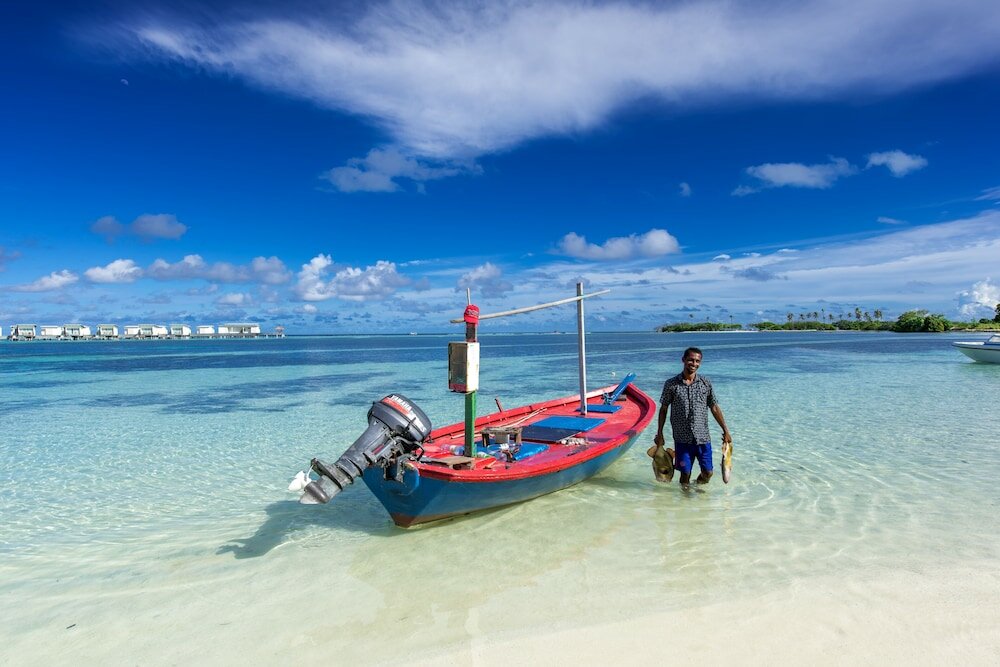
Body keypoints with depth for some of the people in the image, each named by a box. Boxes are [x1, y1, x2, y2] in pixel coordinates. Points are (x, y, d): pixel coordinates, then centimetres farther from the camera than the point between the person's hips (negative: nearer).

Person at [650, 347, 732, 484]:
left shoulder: (706, 383, 1)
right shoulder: (671, 384, -4)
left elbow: (714, 408, 7)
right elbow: (663, 410, 3)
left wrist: (726, 431, 6)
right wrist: (659, 434, 2)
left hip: (703, 437, 2)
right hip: (682, 439, -2)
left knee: (707, 473, 7)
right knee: (685, 473, 5)